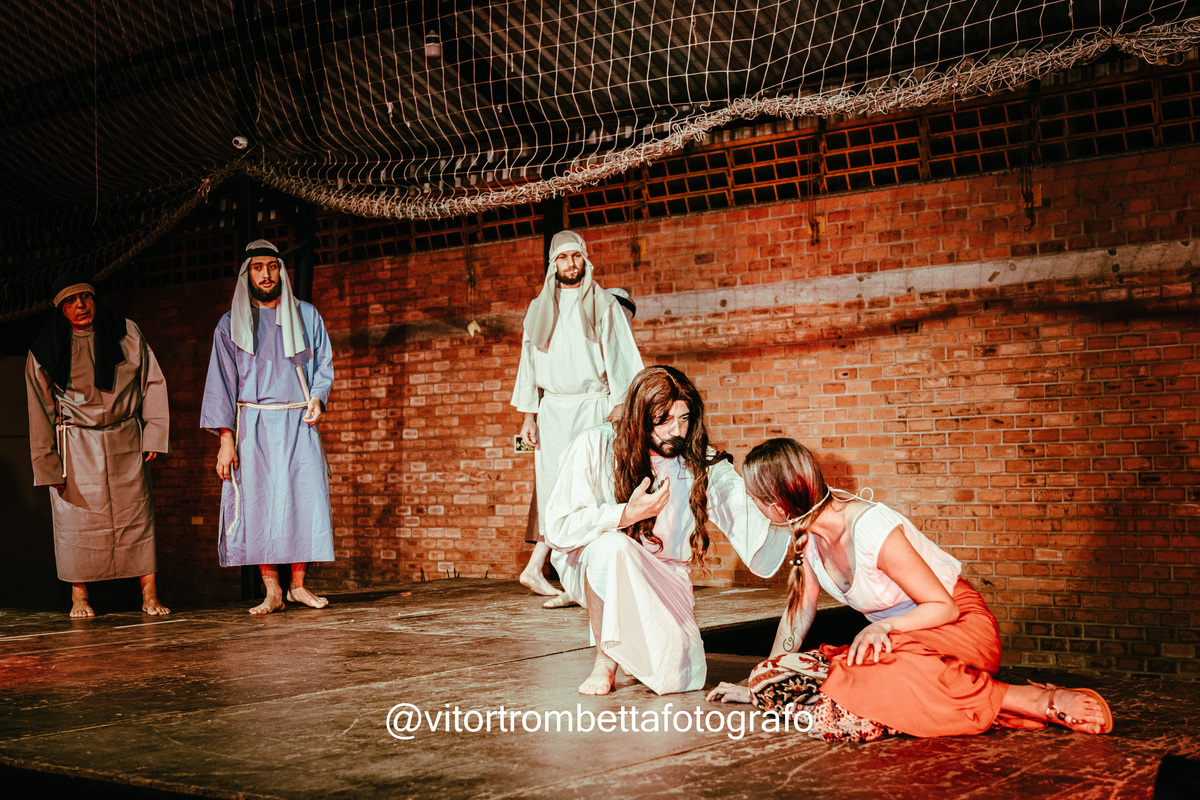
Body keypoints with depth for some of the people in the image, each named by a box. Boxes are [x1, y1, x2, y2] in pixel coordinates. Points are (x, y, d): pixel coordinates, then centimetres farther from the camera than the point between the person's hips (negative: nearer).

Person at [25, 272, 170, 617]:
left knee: (137, 516, -3)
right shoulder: (45, 350, -1)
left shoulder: (127, 334, 2)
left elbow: (152, 383, 7)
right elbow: (40, 409, 1)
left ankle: (150, 595, -1)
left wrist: (154, 434, 0)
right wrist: (48, 463, -3)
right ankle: (79, 598, 9)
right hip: (76, 447, -1)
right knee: (76, 517, -2)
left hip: (126, 442, 1)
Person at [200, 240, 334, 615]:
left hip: (299, 422, 1)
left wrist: (318, 397, -5)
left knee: (306, 498, -7)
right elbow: (221, 382, 4)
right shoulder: (231, 324, 8)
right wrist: (226, 438, -5)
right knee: (258, 501, -6)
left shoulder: (306, 315, 12)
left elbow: (324, 362, 16)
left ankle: (298, 585, 3)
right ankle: (272, 591, -1)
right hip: (254, 426, -1)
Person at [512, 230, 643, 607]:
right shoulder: (539, 309, 13)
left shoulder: (605, 305, 5)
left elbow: (622, 359, 1)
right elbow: (529, 362, 14)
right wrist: (528, 415, 7)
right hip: (553, 410, 2)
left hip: (593, 407, -2)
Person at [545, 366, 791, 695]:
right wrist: (628, 514, -28)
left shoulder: (703, 464, -4)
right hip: (594, 571, -2)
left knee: (677, 678, -16)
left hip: (663, 581, 3)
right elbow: (558, 529, -17)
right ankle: (605, 659, -17)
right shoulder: (595, 446, -13)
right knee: (613, 543, -37)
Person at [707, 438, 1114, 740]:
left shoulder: (871, 529, -25)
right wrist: (757, 684, 14)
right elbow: (799, 610, 11)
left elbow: (944, 607, -18)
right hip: (897, 639, 7)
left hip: (961, 627, -7)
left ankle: (1034, 701, -26)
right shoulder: (806, 530, -3)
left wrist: (882, 626, -34)